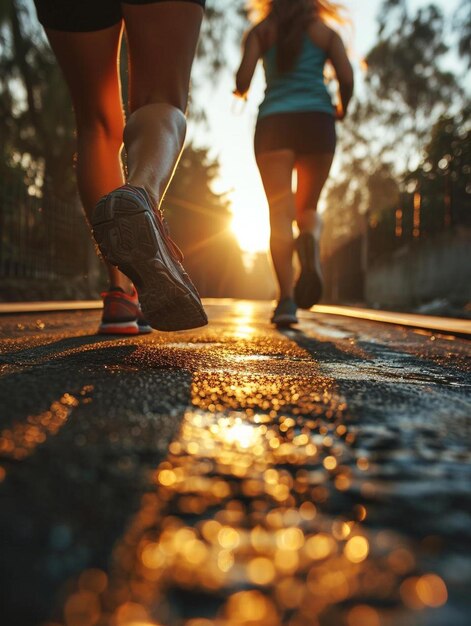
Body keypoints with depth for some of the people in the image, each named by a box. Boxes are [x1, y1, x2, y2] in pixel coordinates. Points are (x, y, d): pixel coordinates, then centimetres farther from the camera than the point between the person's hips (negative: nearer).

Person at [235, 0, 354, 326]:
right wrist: (341, 110, 20)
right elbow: (347, 78, 1)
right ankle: (311, 241, -24)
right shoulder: (326, 32, 15)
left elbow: (243, 77, -1)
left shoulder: (260, 32, 14)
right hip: (316, 121, 1)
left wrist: (241, 92, 22)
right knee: (308, 207, 13)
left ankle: (287, 299, -21)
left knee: (280, 215, -5)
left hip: (274, 122, 0)